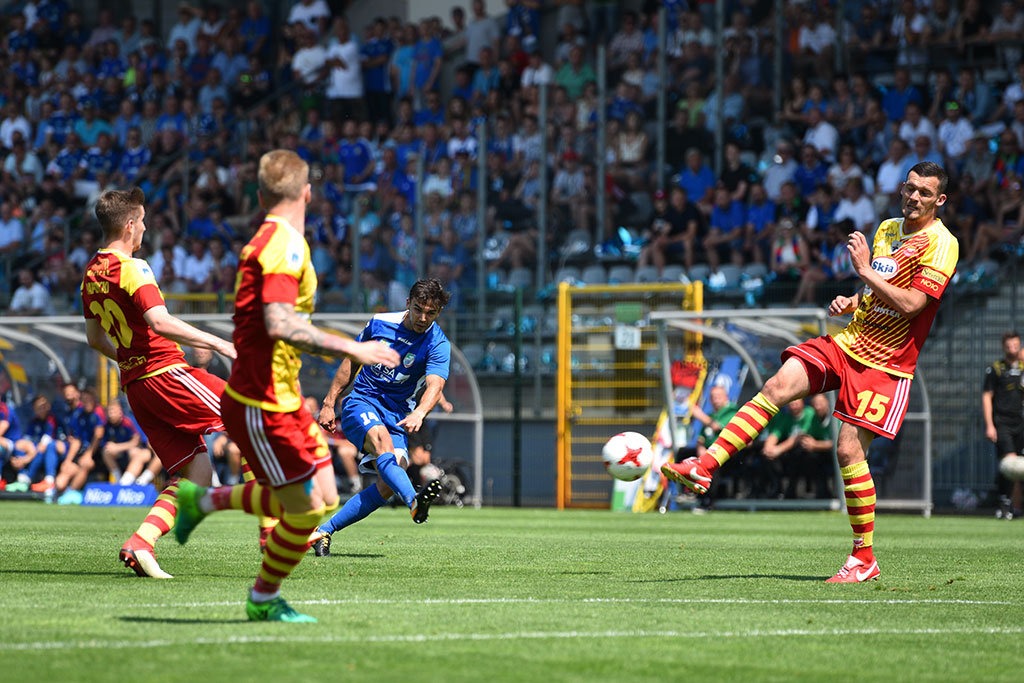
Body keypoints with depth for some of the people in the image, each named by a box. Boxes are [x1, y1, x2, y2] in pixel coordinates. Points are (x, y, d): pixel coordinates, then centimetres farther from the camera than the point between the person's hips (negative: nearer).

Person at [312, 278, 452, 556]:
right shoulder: (380, 324, -1)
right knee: (382, 440, -35)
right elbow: (352, 362, 13)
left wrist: (419, 413, -44)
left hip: (396, 415, 2)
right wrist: (329, 403, 12)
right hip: (361, 402, -1)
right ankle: (414, 502, -61)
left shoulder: (438, 345, -6)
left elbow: (435, 385, -23)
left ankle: (324, 531, -6)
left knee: (388, 485, -18)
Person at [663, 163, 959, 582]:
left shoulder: (940, 244, -10)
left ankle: (864, 559, 0)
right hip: (848, 342, 7)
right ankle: (703, 468, -19)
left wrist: (865, 270, -20)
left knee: (849, 450, -12)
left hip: (884, 362, -7)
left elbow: (910, 303, -21)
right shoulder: (887, 229, 14)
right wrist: (850, 302, 7)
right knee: (777, 387, -14)